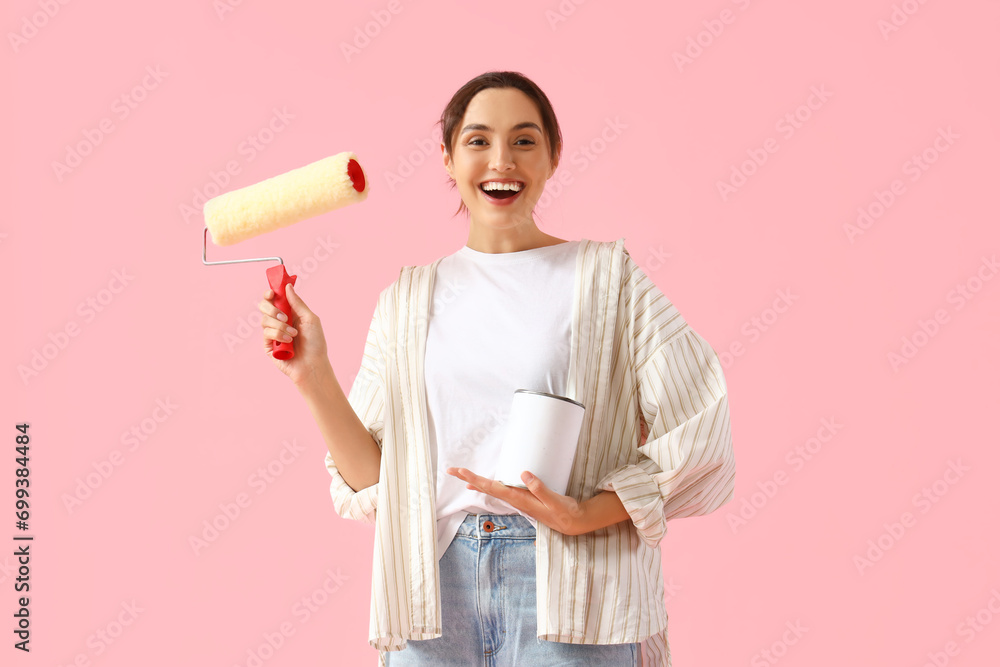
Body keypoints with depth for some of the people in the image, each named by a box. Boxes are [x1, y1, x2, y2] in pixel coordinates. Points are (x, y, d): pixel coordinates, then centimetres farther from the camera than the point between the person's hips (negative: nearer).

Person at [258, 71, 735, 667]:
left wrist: (584, 514, -16)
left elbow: (699, 441, -5)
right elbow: (372, 484, 7)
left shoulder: (605, 277, 1)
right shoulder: (408, 301, 10)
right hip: (434, 585, 2)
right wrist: (315, 378, -5)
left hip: (567, 585, -2)